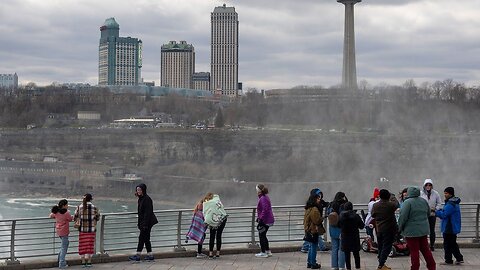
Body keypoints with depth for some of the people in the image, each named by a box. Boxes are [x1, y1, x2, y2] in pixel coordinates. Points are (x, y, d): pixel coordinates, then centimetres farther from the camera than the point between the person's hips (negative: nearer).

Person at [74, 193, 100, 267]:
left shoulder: (79, 207, -6)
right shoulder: (94, 208, -8)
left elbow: (76, 218, 0)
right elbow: (97, 218, 1)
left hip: (82, 229, 1)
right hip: (91, 229, -1)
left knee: (82, 245, 9)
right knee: (90, 245, 9)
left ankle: (83, 262, 12)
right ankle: (89, 262, 11)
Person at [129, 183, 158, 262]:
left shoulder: (147, 199, -16)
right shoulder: (140, 199, 13)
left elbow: (148, 212, -20)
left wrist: (145, 224, -23)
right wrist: (139, 222, 18)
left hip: (147, 222, -10)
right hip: (142, 222, 10)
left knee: (142, 237, -8)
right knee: (146, 238, 10)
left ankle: (138, 255, -7)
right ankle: (150, 255, 14)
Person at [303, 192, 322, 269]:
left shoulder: (308, 209, 10)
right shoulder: (314, 209, -20)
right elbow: (317, 221, -21)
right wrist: (322, 218, -4)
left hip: (308, 230, 9)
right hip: (314, 231, -9)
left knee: (311, 247, 17)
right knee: (313, 247, 0)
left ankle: (309, 263, 22)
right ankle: (313, 264, 5)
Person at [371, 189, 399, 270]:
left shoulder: (375, 206, -4)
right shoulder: (391, 205, -15)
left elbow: (373, 215, 9)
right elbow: (396, 203, 6)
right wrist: (391, 196, 20)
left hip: (378, 229, 5)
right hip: (389, 229, -5)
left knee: (381, 247, 16)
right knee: (387, 247, -2)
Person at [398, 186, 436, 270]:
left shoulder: (407, 202, -16)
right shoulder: (424, 201, 6)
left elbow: (403, 217, -17)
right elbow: (428, 214, 18)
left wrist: (400, 228, -4)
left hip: (412, 231, -7)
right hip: (423, 230, 7)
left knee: (414, 251, -1)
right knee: (425, 249, 15)